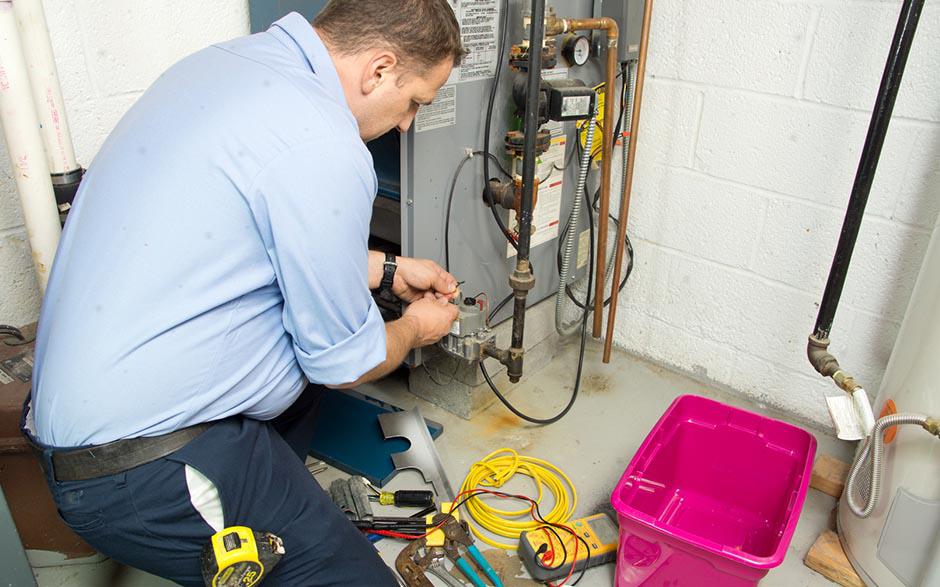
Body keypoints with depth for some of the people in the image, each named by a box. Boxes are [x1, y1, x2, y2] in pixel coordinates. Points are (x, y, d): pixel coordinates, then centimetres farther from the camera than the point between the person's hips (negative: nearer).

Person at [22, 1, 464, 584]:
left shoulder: (224, 59, 6)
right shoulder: (322, 147, -24)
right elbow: (342, 363, -13)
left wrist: (388, 270, 23)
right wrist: (416, 328, 8)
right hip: (147, 475, -10)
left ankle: (273, 506, 30)